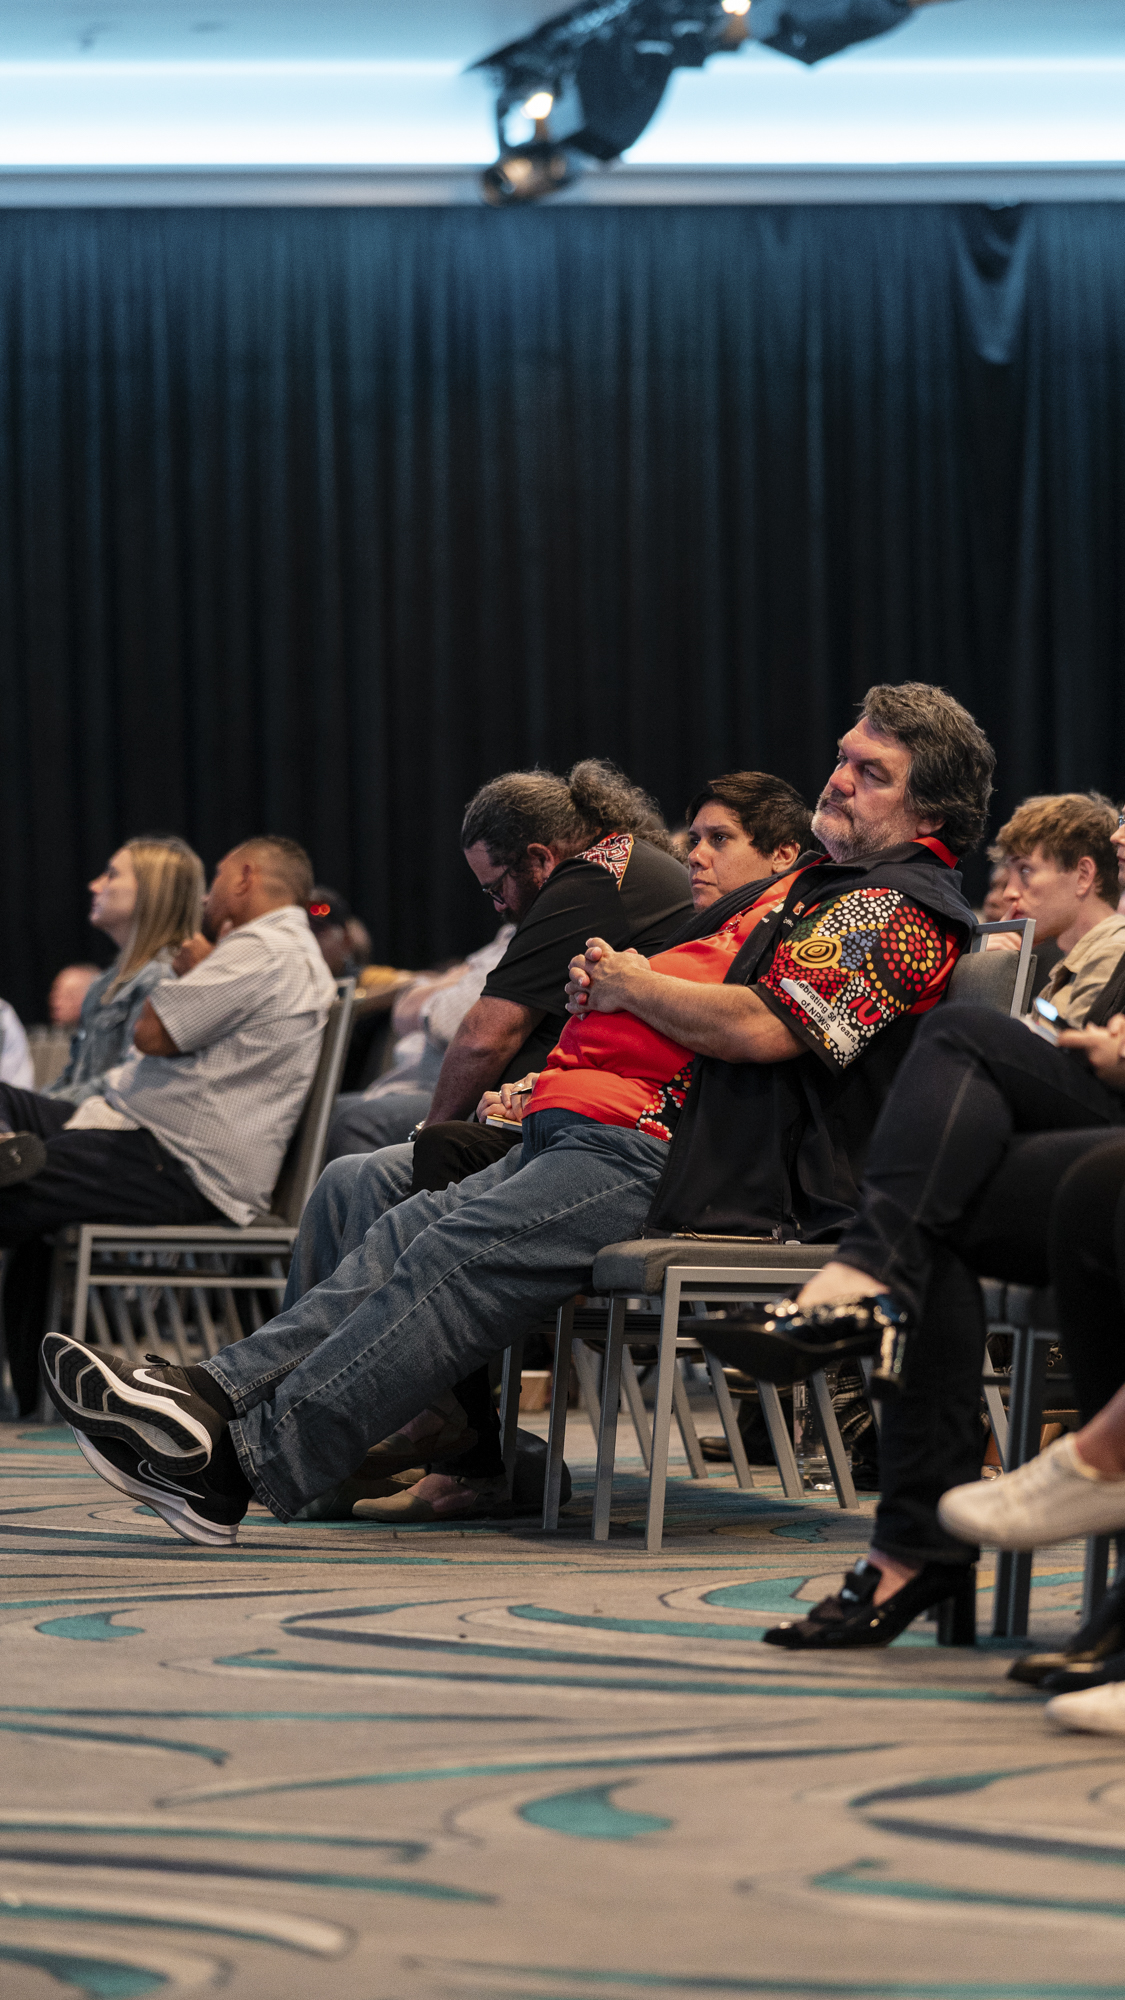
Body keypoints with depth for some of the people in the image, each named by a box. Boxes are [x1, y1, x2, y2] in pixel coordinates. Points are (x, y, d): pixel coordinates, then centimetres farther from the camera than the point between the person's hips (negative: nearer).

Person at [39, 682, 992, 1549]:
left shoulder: (899, 912, -5)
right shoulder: (819, 881, 28)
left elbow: (761, 1027, -18)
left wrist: (631, 986, -2)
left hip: (662, 1156, -10)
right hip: (609, 1137, 10)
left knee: (459, 1253, -22)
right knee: (411, 1230, -5)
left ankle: (243, 1461, -28)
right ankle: (213, 1398, -17)